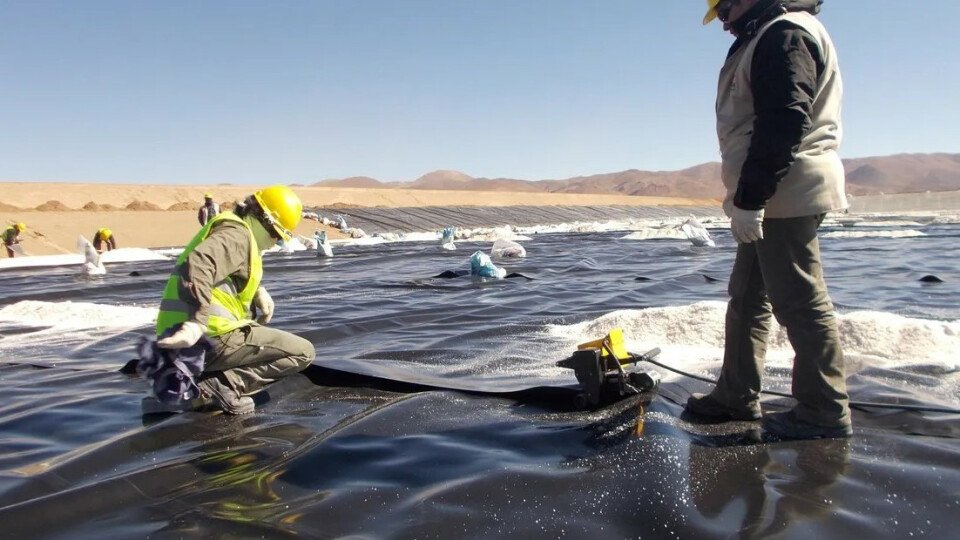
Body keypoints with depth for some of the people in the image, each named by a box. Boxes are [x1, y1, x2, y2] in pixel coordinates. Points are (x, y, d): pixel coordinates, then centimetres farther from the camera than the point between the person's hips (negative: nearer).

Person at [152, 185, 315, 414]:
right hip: (213, 336, -10)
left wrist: (258, 291, 13)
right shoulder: (237, 234, -10)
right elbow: (198, 264, -29)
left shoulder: (233, 230, 21)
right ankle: (221, 385, -16)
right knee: (303, 352, -7)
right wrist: (198, 321, -38)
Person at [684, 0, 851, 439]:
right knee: (748, 297, 14)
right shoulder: (767, 38, 22)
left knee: (799, 301, -6)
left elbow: (784, 122, -22)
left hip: (785, 197, -11)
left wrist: (749, 198, -23)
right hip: (769, 201, 11)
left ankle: (825, 412, 4)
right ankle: (736, 396, 23)